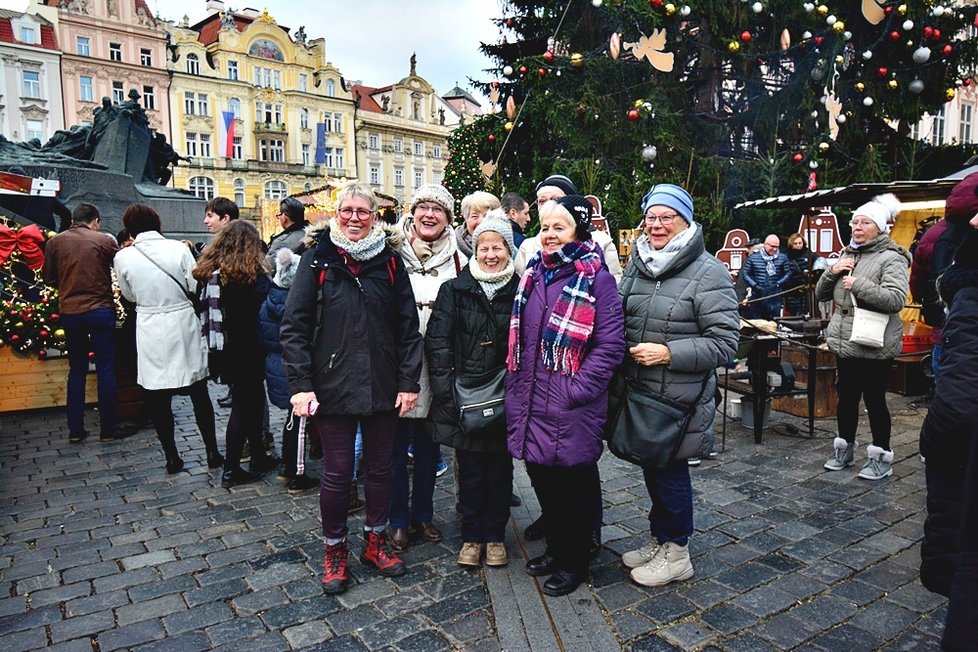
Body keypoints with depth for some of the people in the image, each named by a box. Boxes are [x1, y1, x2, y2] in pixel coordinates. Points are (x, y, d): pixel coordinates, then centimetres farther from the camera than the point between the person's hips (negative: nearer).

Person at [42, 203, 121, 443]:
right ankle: (108, 428, 7)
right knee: (106, 370, 4)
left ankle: (75, 430, 15)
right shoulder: (105, 240, -5)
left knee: (77, 370, 13)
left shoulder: (55, 242, 2)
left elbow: (49, 278, 9)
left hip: (70, 313, 3)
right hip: (101, 311, -3)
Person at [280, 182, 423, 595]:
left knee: (380, 467, 14)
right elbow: (294, 325, -4)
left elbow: (408, 325, 3)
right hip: (333, 387, -2)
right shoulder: (318, 259, -1)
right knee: (337, 473, 6)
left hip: (382, 388, 2)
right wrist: (300, 385, -11)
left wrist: (408, 381, -2)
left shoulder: (389, 260, 3)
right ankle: (334, 551, 27)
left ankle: (376, 541, 34)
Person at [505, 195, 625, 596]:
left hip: (571, 411, -6)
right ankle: (555, 548, 39)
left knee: (572, 484, 8)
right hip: (532, 404, 7)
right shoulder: (533, 273, 10)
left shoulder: (596, 278, -10)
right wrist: (516, 388, 10)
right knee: (542, 478, 18)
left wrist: (577, 389, -19)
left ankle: (574, 562, 28)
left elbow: (610, 345, -14)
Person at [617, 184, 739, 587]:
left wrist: (668, 353, -21)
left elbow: (725, 341, -14)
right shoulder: (637, 265, 8)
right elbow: (618, 319, 20)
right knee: (651, 466, 18)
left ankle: (676, 553, 28)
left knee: (670, 470, 7)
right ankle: (659, 541, 38)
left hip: (677, 398, -6)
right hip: (637, 391, 6)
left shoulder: (708, 273, -11)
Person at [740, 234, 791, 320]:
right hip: (756, 297, 0)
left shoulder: (782, 258, 7)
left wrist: (778, 284, -8)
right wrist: (755, 286, -9)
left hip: (774, 296, 0)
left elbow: (788, 273, 7)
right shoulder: (753, 257, 5)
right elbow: (744, 274, 2)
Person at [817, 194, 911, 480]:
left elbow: (896, 299, -24)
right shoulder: (846, 256, 12)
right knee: (846, 397, 15)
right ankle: (844, 449, 30)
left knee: (874, 400, 4)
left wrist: (858, 284, -23)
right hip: (845, 344, 6)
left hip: (874, 346, -6)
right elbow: (821, 295, 13)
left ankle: (881, 457, 19)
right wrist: (832, 272, -4)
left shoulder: (891, 258, -9)